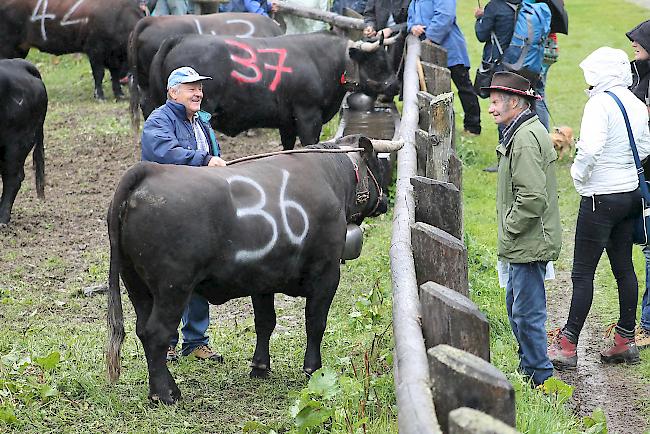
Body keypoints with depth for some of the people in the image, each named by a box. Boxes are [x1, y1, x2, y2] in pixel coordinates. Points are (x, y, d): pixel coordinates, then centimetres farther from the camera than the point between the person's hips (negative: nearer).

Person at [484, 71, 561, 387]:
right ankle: (528, 369, 30)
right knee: (516, 307, 20)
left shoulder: (525, 138, -20)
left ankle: (541, 379, 3)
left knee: (527, 313, -5)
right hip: (523, 243, 11)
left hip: (529, 243, -11)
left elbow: (533, 196, -28)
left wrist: (510, 229, -16)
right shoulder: (520, 133, 15)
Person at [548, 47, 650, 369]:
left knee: (583, 272, -3)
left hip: (601, 197, -8)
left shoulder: (600, 103, -18)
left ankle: (567, 347, 0)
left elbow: (590, 148, -30)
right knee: (624, 268, 14)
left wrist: (579, 176, -13)